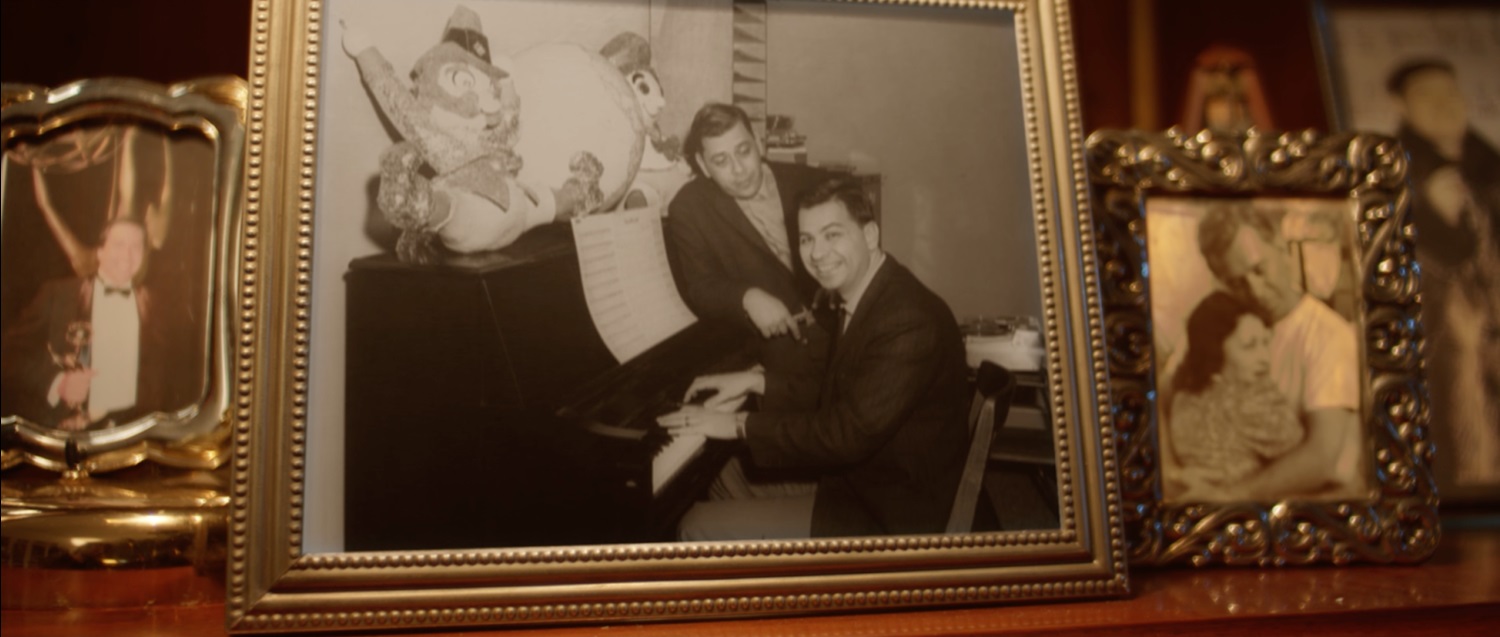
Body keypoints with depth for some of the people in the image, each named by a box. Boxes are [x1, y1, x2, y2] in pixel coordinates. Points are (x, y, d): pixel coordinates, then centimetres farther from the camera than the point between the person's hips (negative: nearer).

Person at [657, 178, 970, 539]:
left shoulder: (907, 321, -26)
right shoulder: (872, 299, 5)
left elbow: (847, 436, -28)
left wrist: (741, 424, -20)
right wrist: (758, 381, 6)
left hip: (889, 519, -9)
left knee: (700, 526, -9)